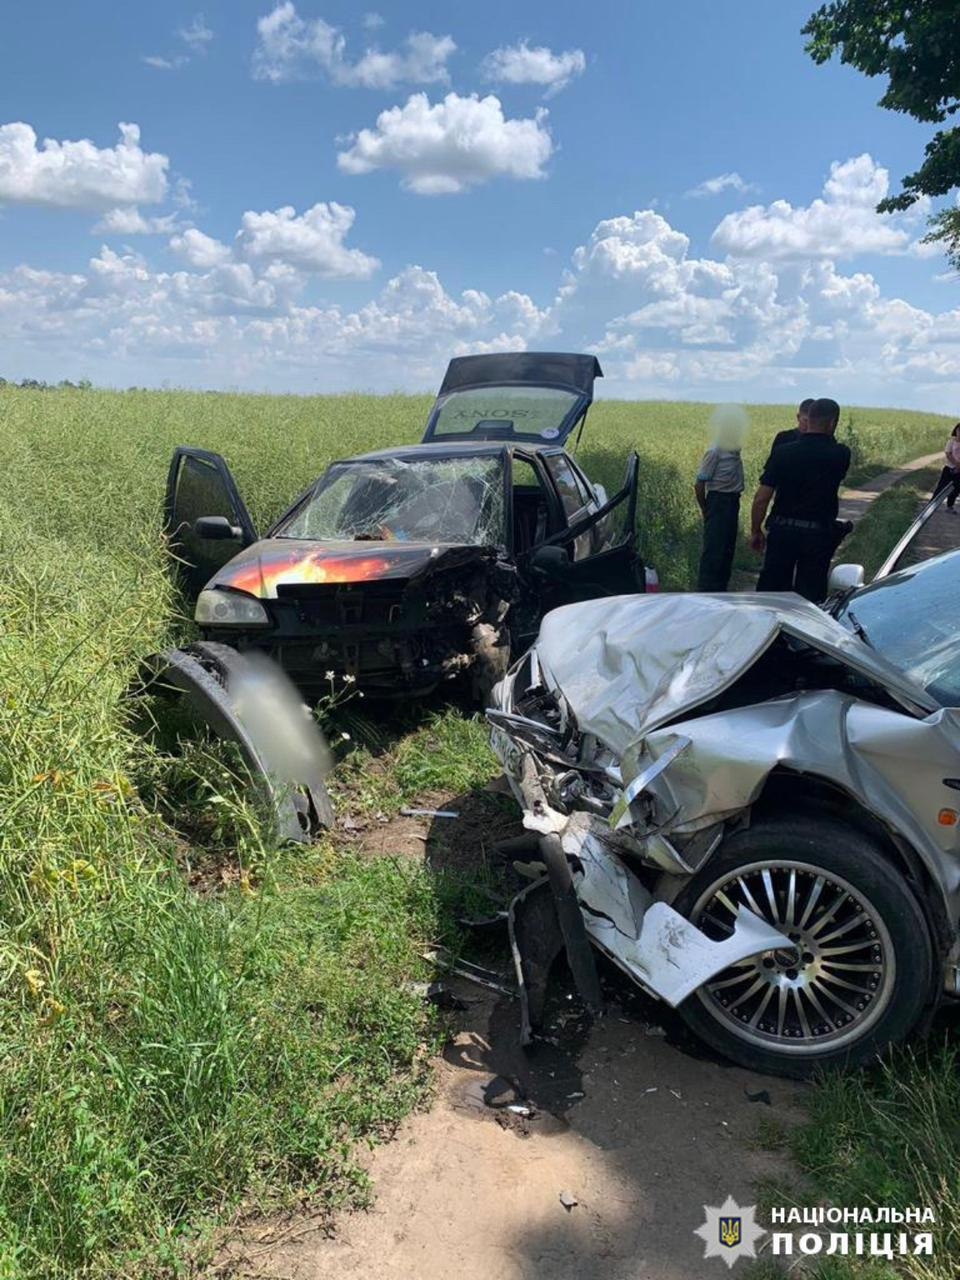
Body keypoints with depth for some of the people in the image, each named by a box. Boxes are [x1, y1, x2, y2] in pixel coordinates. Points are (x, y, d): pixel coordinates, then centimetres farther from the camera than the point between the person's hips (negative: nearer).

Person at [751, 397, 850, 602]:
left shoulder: (782, 452, -7)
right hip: (817, 535, 0)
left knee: (769, 590, 11)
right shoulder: (840, 455, -8)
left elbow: (761, 498, -7)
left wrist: (755, 531, 3)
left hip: (781, 531, 1)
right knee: (810, 594, 10)